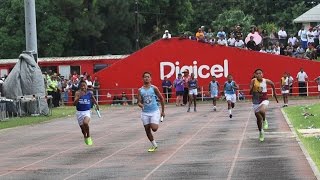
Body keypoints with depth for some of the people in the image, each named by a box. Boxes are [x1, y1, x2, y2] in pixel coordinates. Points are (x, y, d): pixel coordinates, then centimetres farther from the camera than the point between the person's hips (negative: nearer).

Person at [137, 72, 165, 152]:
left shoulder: (154, 88, -3)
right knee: (147, 130, 5)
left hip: (154, 111, -3)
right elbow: (139, 102, 2)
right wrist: (140, 105, -23)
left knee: (154, 128, -19)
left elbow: (161, 99, 4)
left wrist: (163, 111, 6)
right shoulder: (140, 90, 3)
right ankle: (154, 145, 23)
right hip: (145, 112, 3)